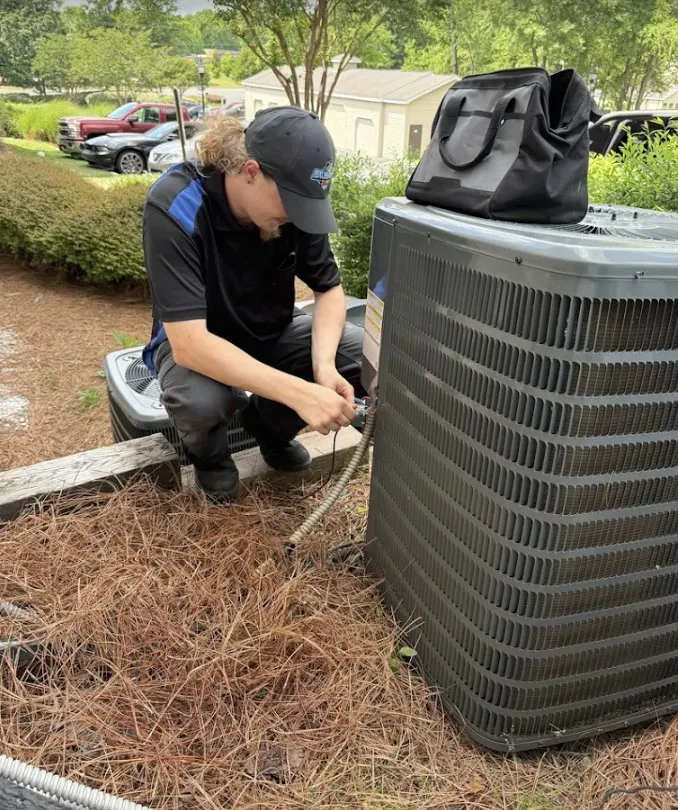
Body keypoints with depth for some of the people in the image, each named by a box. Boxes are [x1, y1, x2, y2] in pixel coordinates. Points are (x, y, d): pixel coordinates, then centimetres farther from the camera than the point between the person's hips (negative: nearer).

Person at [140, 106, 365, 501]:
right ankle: (209, 451, 1)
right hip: (195, 344, -4)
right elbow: (188, 342, -38)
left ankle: (269, 424, 9)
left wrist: (324, 364, -27)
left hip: (272, 333, 5)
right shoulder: (174, 208, -31)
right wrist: (298, 392, -46)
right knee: (202, 400, -39)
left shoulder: (294, 200, -17)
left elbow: (329, 288, -7)